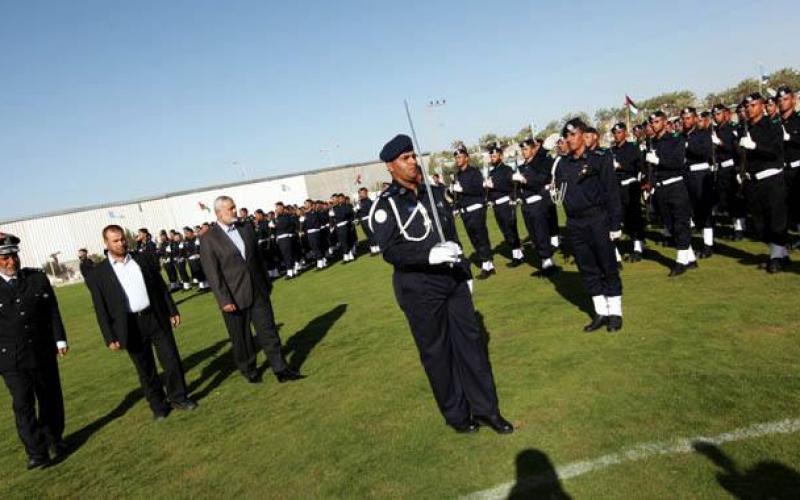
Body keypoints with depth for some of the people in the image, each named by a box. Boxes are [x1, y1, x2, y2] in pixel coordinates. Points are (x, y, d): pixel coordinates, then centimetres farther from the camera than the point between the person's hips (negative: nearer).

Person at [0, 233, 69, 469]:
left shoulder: (38, 278, 0)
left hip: (43, 352, 2)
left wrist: (60, 339, 2)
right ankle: (36, 453, 5)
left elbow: (53, 311, 5)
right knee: (23, 404, -4)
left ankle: (54, 440, 31)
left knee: (51, 398, 13)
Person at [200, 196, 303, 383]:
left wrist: (267, 283, 16)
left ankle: (280, 369, 11)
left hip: (258, 291, 4)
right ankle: (248, 370, 30)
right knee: (241, 338, 11)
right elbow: (212, 274, -11)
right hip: (234, 297, -4)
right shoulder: (209, 239, -9)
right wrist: (224, 300, -14)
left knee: (268, 331, 5)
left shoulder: (246, 228, 7)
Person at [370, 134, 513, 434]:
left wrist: (466, 273, 16)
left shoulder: (435, 193, 10)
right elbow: (390, 251, -20)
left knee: (471, 342, 10)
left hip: (454, 281, 6)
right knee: (436, 352, 7)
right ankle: (456, 414, 24)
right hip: (419, 289, -6)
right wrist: (430, 255, -32)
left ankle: (485, 408, 25)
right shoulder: (386, 205, -10)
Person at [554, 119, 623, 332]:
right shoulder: (563, 164, 8)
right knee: (587, 270, 10)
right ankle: (601, 313, 23)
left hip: (597, 220, -5)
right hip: (574, 223, 5)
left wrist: (615, 224, -11)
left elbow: (612, 191, -8)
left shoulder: (600, 158, -6)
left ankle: (615, 313, 18)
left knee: (608, 267, 4)